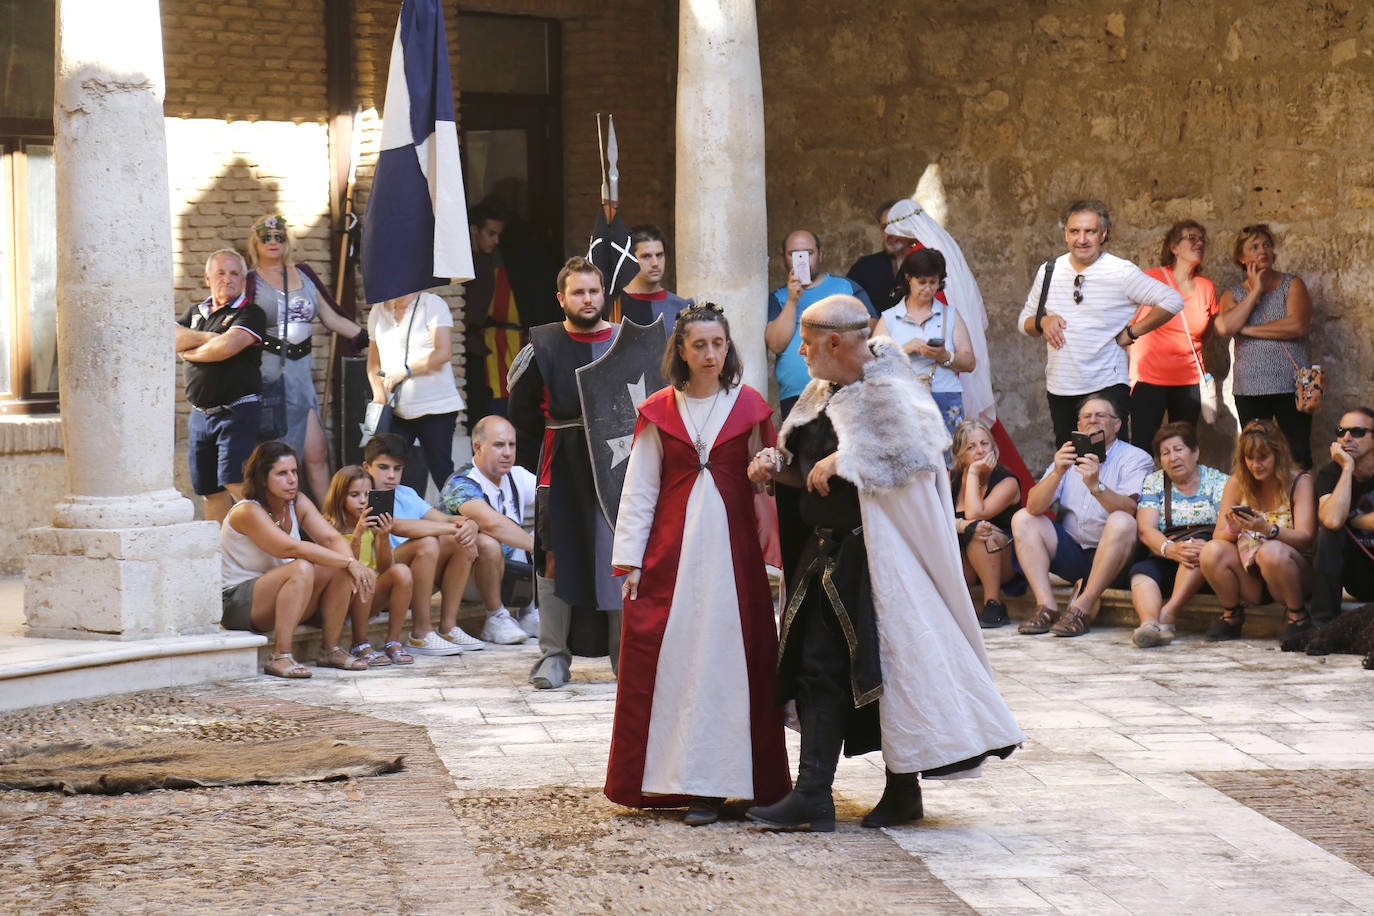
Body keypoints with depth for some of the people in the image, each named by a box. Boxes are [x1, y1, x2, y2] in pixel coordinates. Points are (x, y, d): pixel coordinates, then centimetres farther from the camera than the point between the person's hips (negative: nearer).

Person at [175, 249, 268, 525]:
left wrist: (189, 352, -3)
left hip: (238, 411, -6)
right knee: (211, 492, 8)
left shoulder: (250, 314, -2)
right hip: (201, 414, 6)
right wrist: (207, 338, -10)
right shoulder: (194, 313, 18)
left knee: (236, 484, -17)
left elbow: (226, 347, -18)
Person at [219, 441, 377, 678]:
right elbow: (293, 548, -31)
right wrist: (350, 563, -34)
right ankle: (281, 657, -34)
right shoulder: (248, 512, -20)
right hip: (236, 603, -7)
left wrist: (353, 566, -29)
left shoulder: (297, 503, 3)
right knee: (302, 568, -32)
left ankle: (330, 650, -5)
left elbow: (331, 538, -7)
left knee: (339, 570, -12)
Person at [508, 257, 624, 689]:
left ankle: (625, 652, 8)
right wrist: (559, 440, 5)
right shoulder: (543, 345, 1)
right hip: (561, 467, -1)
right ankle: (553, 654, 4)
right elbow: (523, 411, 9)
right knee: (556, 556, -2)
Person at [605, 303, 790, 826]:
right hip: (671, 551, 1)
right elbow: (639, 490, 8)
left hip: (731, 548, -1)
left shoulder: (749, 409, 6)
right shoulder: (660, 413, 7)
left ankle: (711, 785, -1)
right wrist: (630, 560, 2)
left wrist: (771, 557, -4)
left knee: (725, 658, -4)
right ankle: (665, 780, 5)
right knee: (669, 659, -2)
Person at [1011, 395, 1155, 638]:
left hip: (1112, 556, -5)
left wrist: (1096, 486, -38)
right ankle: (1046, 607, -21)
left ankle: (1082, 607, -31)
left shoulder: (1135, 459, -2)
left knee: (1122, 522, -33)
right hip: (1073, 552, 5)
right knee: (1022, 519, -8)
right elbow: (1034, 507, -4)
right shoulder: (1067, 457, 11)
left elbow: (1131, 509, -22)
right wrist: (1057, 473, -21)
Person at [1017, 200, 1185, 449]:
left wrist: (1131, 333, -5)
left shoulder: (1121, 273, -4)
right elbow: (1024, 321, 18)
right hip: (1060, 390, 4)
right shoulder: (1049, 272, 9)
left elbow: (1172, 301, -5)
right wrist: (1042, 322, -5)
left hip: (1107, 389, -4)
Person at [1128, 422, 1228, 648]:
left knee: (1198, 546, -35)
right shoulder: (1153, 483, 15)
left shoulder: (1217, 482, 8)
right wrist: (1171, 549, -23)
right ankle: (1150, 623, -59)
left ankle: (1168, 613, -46)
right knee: (1142, 570, -31)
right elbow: (1146, 530, 0)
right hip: (1165, 558, 2)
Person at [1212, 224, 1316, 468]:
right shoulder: (1233, 294, 11)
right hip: (1250, 388, 2)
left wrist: (1247, 329, -7)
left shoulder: (1292, 284, 6)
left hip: (1291, 384, -2)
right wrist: (1255, 291, -7)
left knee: (1299, 454, -6)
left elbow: (1298, 326, -12)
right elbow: (1225, 328, -11)